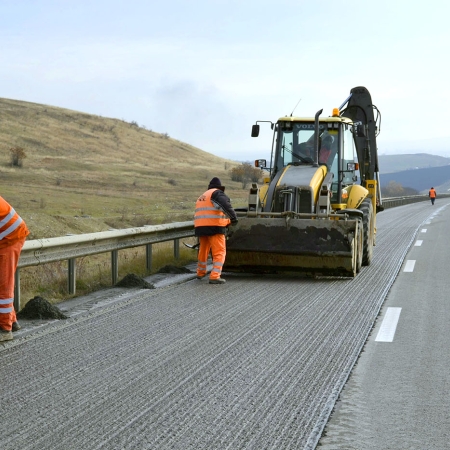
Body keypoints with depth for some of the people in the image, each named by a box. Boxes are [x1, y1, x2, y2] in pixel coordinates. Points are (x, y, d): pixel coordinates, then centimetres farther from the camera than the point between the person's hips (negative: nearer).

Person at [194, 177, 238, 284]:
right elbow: (225, 205, -19)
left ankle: (200, 273, 37)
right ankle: (215, 276, -15)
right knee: (219, 252, -5)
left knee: (203, 250, 23)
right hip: (214, 227, -7)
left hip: (200, 227, 8)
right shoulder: (217, 193, 2)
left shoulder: (202, 197, 27)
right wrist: (233, 217, -28)